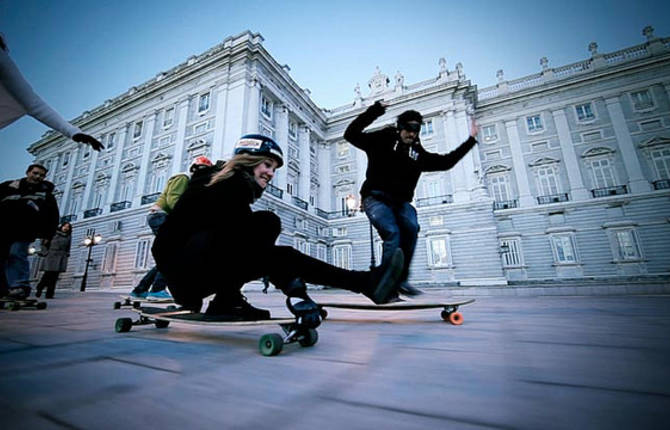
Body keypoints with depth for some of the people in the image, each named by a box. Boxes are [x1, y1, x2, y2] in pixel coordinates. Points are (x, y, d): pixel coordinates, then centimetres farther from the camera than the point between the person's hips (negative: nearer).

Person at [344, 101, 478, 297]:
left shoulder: (418, 154, 18)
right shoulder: (382, 140, 4)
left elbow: (446, 161, 24)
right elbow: (351, 134, -4)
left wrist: (470, 140, 25)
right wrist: (373, 112, -11)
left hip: (400, 202, 5)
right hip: (376, 198, -4)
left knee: (411, 228, -25)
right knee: (392, 233, -27)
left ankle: (400, 279, -16)